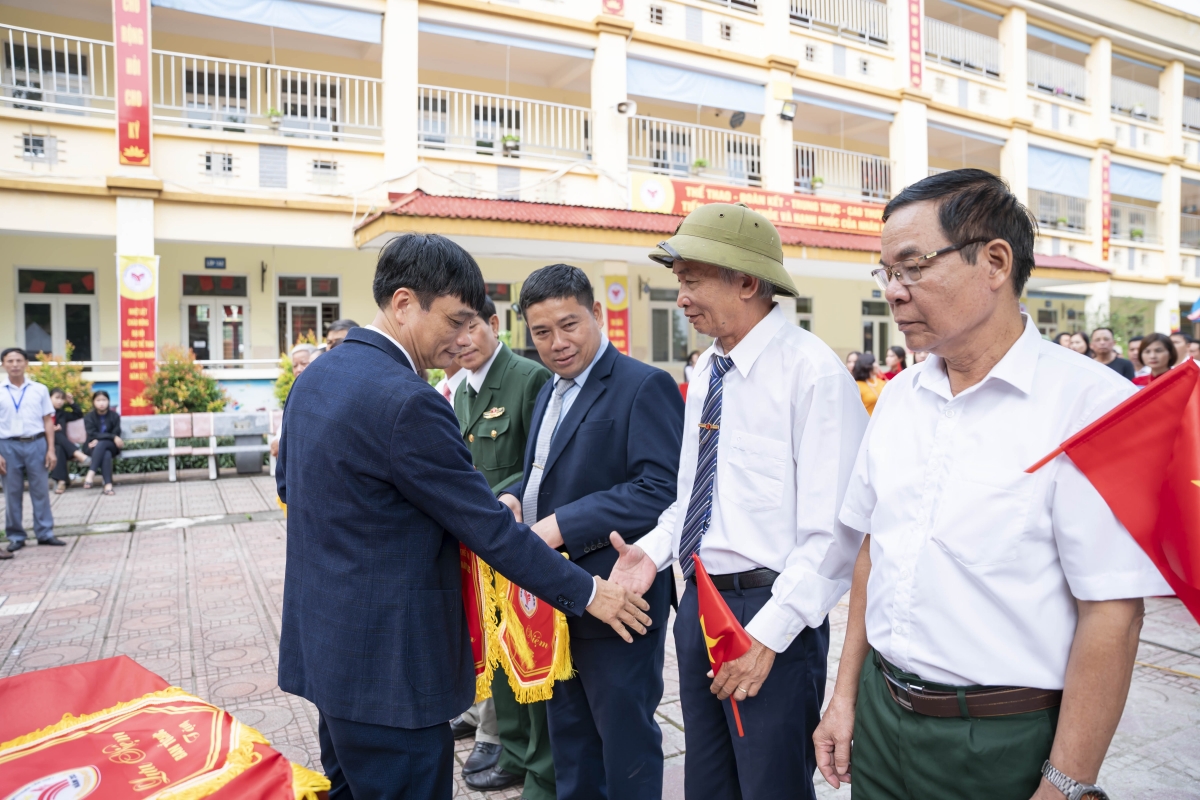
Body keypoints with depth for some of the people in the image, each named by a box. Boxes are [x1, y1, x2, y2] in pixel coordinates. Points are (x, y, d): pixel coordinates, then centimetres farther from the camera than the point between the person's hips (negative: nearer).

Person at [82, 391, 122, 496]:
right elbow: (92, 435, -12)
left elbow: (116, 434, -3)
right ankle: (108, 484, -47)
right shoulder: (89, 417, 1)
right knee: (106, 454, -36)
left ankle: (91, 474, -44)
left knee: (101, 444, -37)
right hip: (93, 447, 0)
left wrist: (99, 440, -18)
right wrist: (113, 437, -24)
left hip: (110, 446, 0)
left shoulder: (114, 416, 3)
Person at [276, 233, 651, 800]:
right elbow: (489, 530, -20)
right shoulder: (406, 400, -25)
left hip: (325, 643, 10)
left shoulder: (315, 376, 5)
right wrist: (588, 593, -10)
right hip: (389, 660, -10)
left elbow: (288, 483, 18)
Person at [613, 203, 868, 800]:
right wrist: (655, 550, 2)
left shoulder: (813, 371, -17)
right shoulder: (707, 371, 8)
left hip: (771, 616, -7)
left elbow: (833, 531, -19)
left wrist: (767, 635, -20)